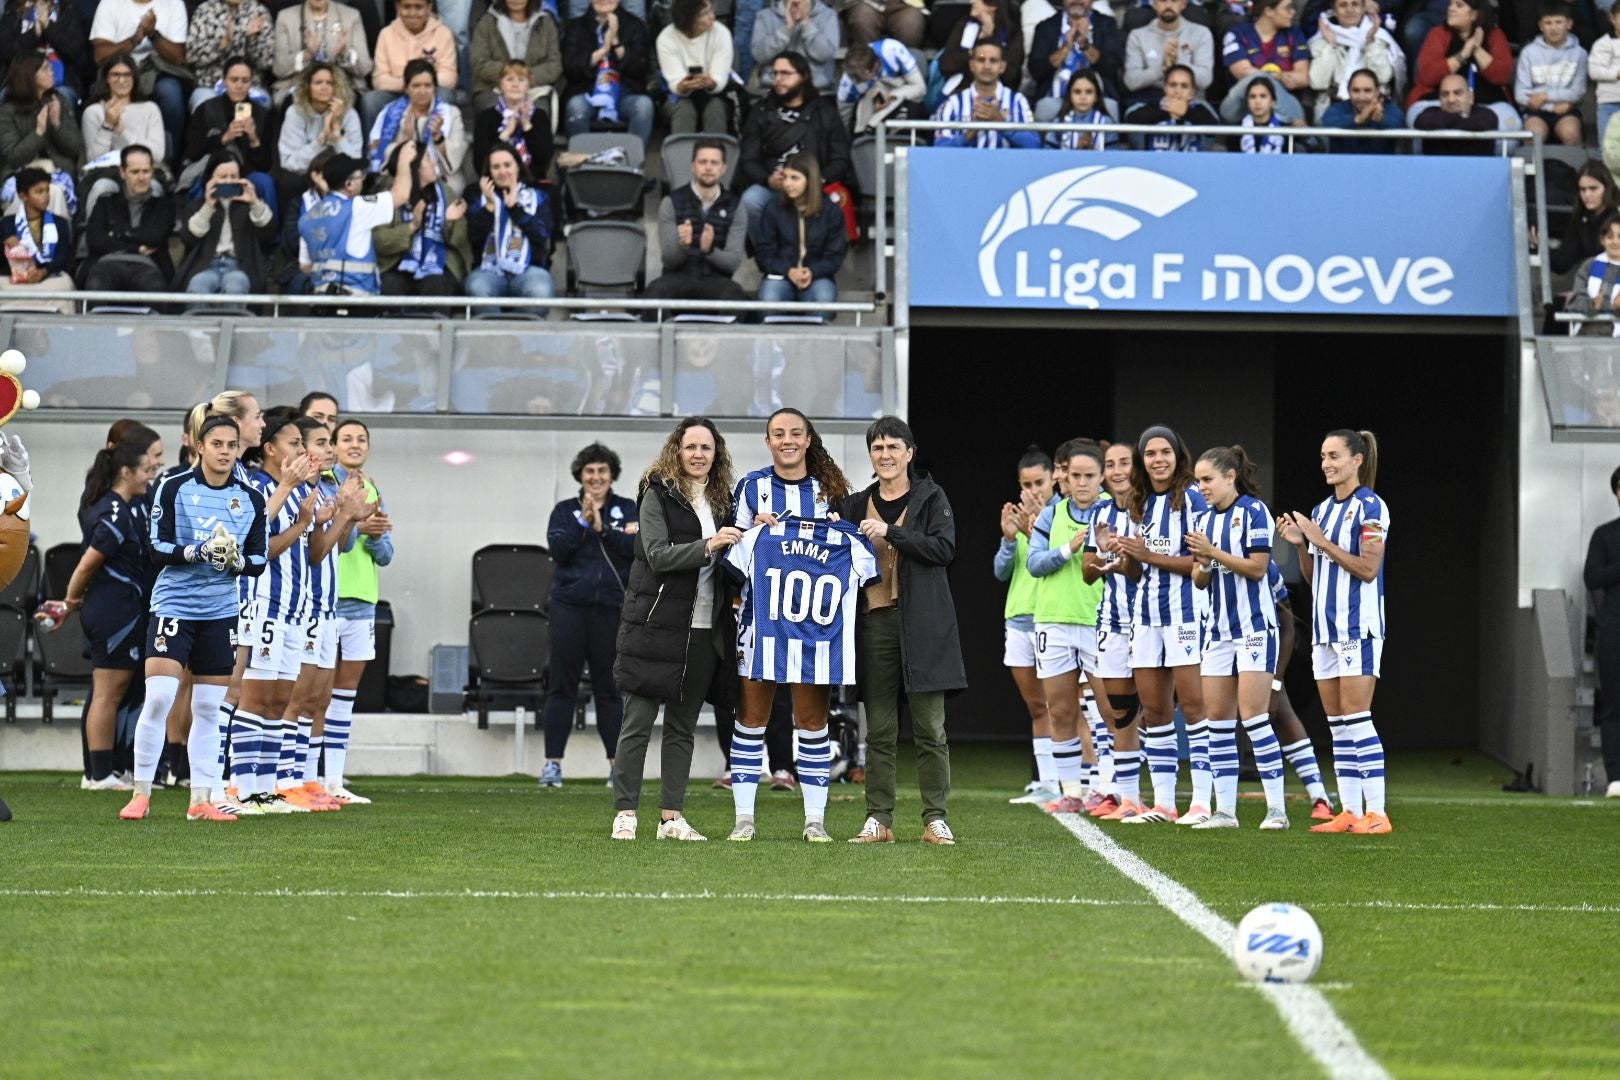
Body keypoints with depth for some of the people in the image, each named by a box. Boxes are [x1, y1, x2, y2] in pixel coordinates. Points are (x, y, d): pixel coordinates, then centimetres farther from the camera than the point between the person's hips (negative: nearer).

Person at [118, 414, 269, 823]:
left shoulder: (251, 500, 6)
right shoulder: (174, 489, -4)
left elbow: (259, 562, 6)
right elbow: (157, 550, -7)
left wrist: (236, 560, -15)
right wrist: (198, 552, -22)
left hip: (221, 611, 3)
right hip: (174, 603, -3)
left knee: (208, 709, 6)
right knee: (158, 698, -13)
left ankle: (203, 798, 12)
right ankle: (141, 793, -3)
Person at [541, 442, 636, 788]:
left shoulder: (629, 510, 8)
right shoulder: (565, 510, 8)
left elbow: (638, 548, -6)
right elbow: (557, 550, -5)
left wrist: (603, 529, -14)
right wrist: (584, 522, -14)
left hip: (612, 608, 0)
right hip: (570, 606, 0)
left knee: (609, 688, 4)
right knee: (562, 685, 0)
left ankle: (618, 763, 10)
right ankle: (553, 763, 2)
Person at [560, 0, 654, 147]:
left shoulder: (634, 25, 11)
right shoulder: (576, 26, 12)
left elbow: (642, 68, 0)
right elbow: (569, 68, 1)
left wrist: (616, 43, -10)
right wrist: (602, 51, -7)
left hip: (626, 95, 0)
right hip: (588, 94, 0)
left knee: (644, 104, -33)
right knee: (575, 105, -34)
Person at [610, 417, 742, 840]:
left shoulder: (721, 500, 13)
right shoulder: (658, 495, -3)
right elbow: (658, 554, -15)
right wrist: (708, 546, -25)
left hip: (704, 630, 5)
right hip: (656, 626, -5)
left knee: (683, 726, 8)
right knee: (638, 722, -3)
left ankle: (672, 816, 10)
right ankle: (625, 814, 0)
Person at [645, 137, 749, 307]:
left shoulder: (735, 207, 3)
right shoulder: (671, 202, 2)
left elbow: (733, 262, -3)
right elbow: (668, 259, -3)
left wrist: (709, 250, -25)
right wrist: (681, 244, -27)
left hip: (715, 280, 0)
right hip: (679, 277, 0)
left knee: (734, 295, -35)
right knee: (656, 290, -35)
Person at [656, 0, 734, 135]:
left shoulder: (721, 33, -15)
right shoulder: (666, 38, -17)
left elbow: (720, 78, -20)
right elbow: (675, 82, -22)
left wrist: (711, 83, -45)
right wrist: (683, 86, -46)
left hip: (713, 92, 1)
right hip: (680, 94, -1)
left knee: (715, 108, -31)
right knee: (684, 110, -32)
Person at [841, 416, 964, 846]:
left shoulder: (931, 497, 5)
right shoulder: (857, 504, 15)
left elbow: (945, 548, -9)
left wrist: (891, 533, -14)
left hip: (922, 624, -3)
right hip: (874, 620, 3)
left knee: (930, 728, -3)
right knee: (879, 730, 3)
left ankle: (936, 819, 0)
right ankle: (878, 819, 6)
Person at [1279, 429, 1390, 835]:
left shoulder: (1370, 507, -8)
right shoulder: (1321, 511, 16)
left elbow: (1368, 568, -16)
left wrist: (1322, 542, -16)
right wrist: (1300, 545, 2)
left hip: (1358, 625, -8)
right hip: (1325, 626, 8)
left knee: (1356, 719, -12)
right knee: (1337, 724, 6)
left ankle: (1376, 813, -11)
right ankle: (1349, 812, 7)